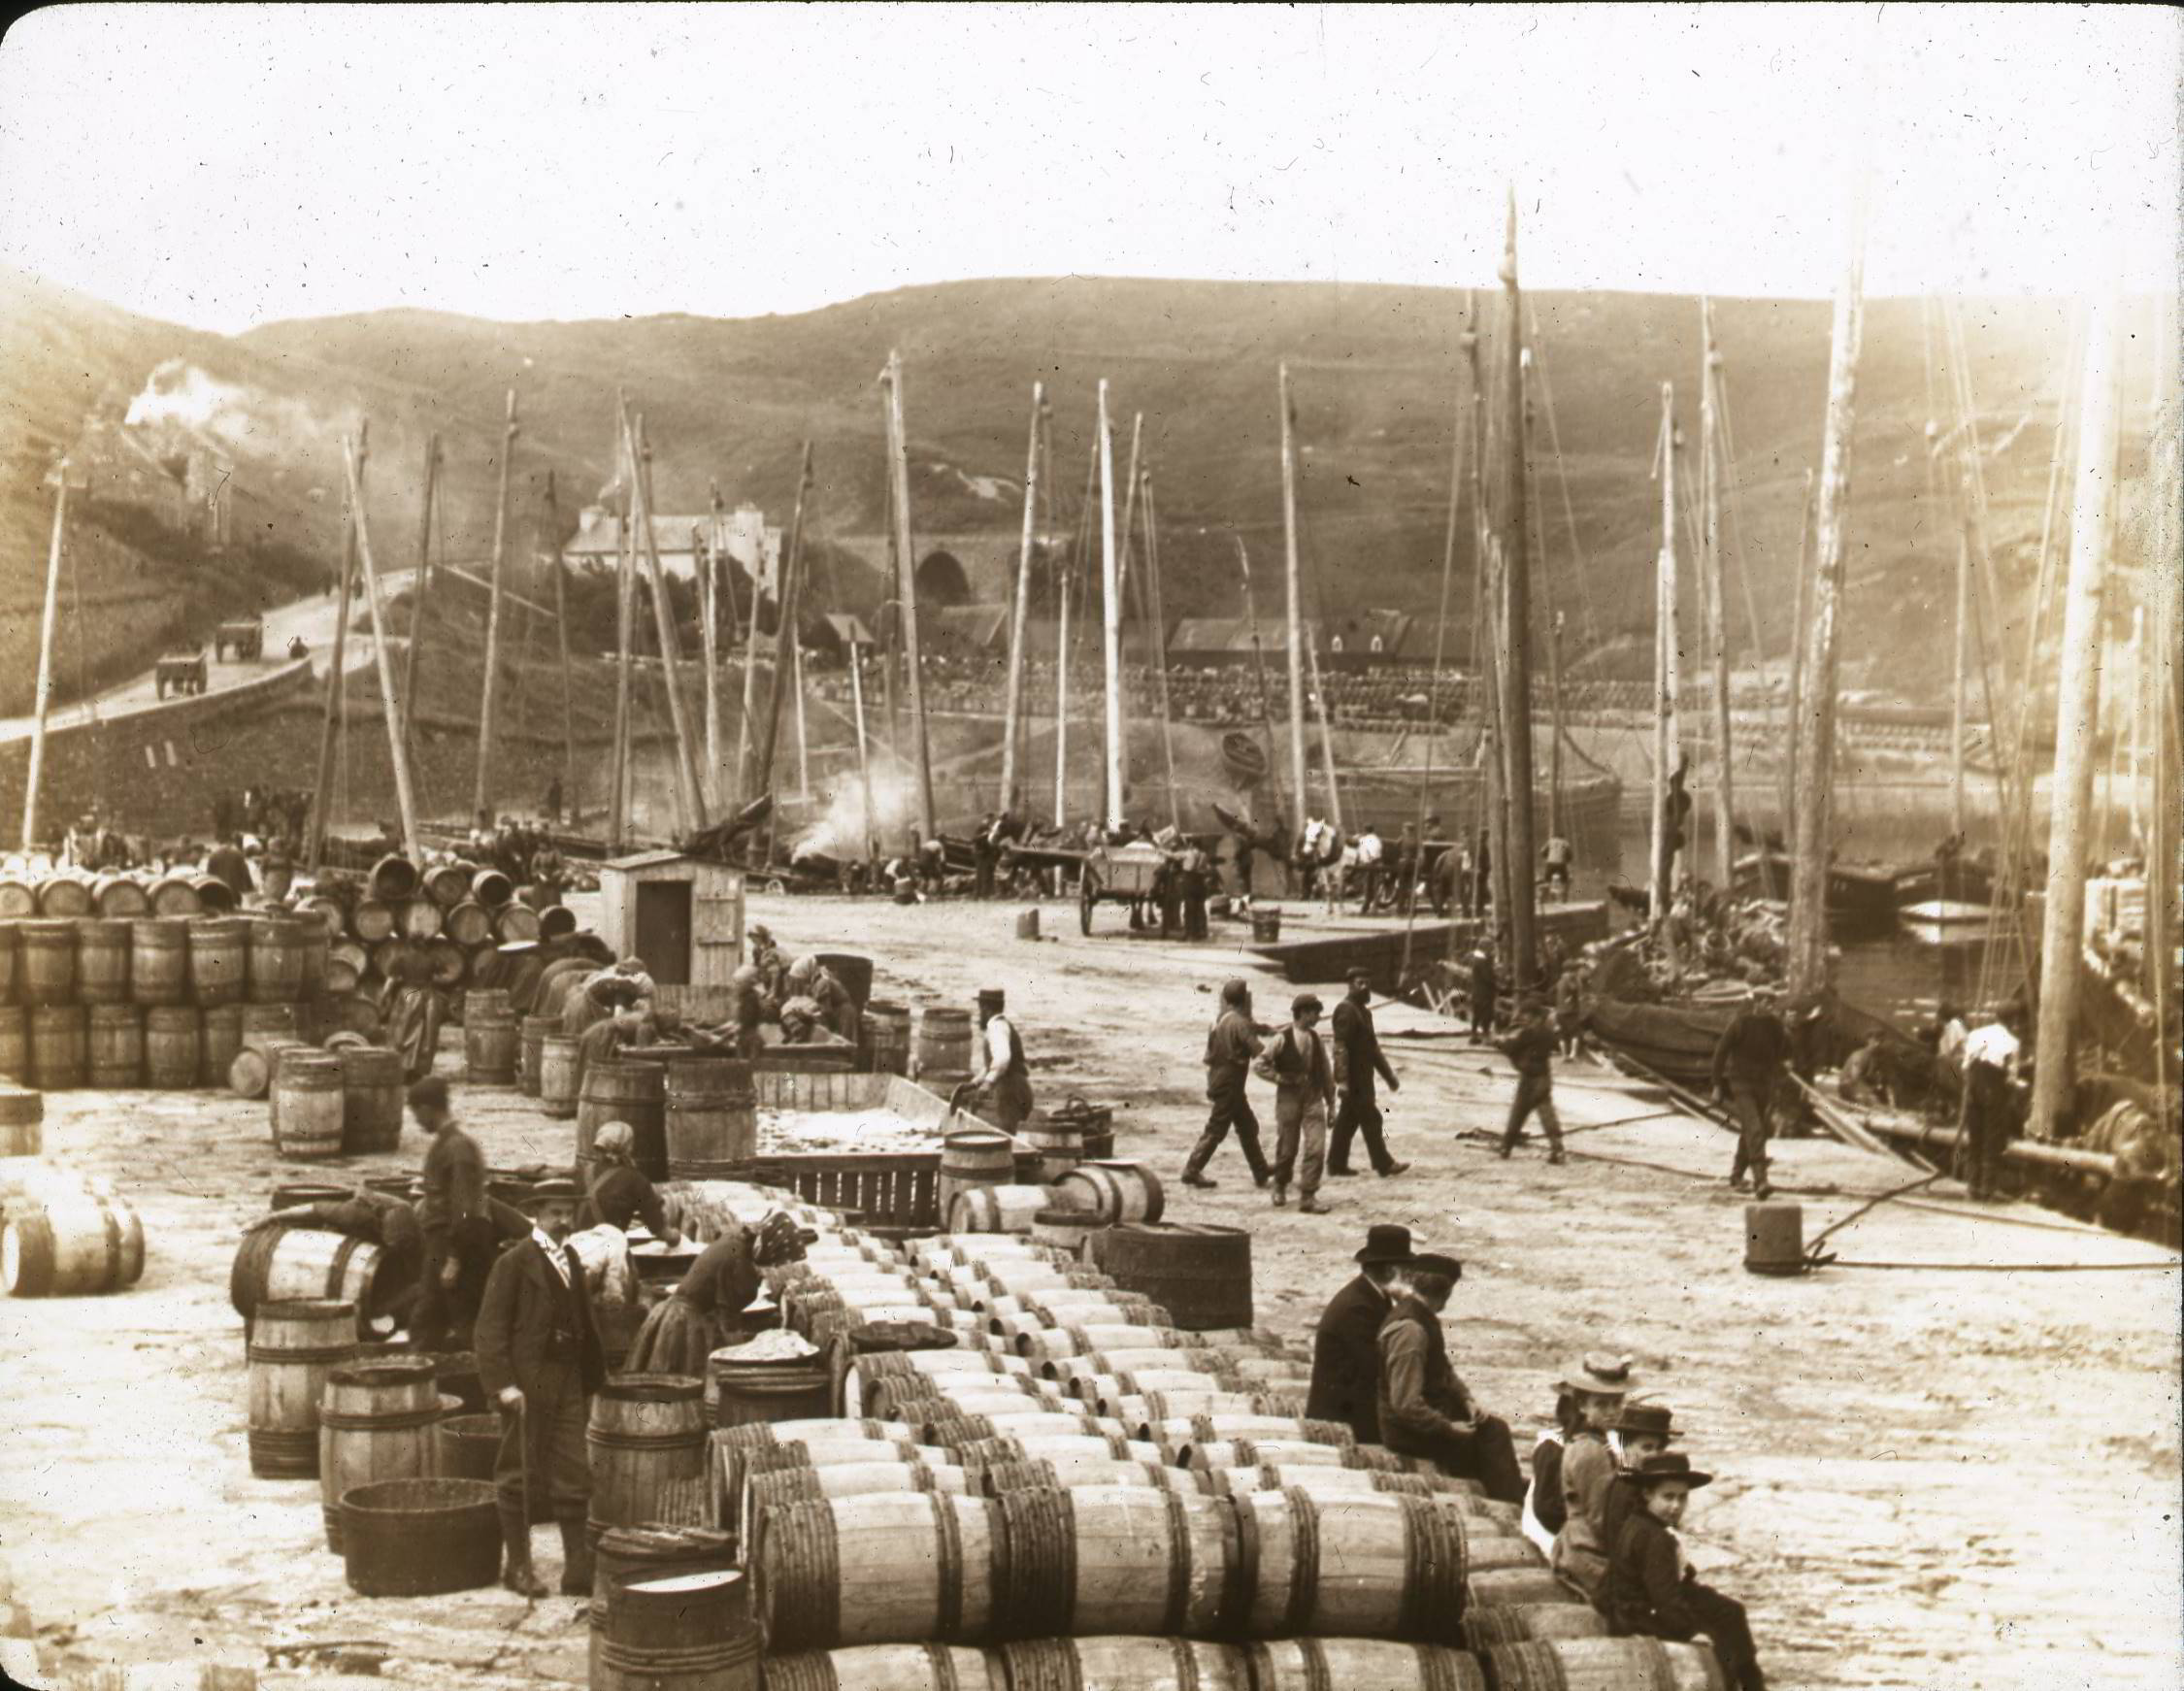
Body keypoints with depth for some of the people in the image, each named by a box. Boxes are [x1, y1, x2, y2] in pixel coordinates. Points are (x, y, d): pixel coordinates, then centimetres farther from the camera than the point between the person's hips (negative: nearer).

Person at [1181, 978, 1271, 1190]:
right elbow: (1259, 1052, -21)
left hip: (1218, 1077, 10)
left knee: (1248, 1126, 15)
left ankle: (1261, 1174, 21)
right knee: (1216, 1129, -3)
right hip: (1229, 1083, -10)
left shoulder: (1222, 1019, 8)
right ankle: (1192, 1171, 2)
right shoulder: (1239, 1023, -18)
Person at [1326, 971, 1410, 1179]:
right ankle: (1383, 1165, -3)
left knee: (1348, 1120, 11)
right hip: (1353, 1078, -10)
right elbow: (1340, 1047, -22)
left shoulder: (1363, 1011, 17)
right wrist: (1342, 1080, -29)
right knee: (1370, 1119, -6)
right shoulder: (1346, 1010, -14)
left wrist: (1389, 1076, 25)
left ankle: (1336, 1164, 16)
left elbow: (1372, 1047, 24)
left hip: (1362, 1078, 10)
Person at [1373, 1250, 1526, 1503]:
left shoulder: (1422, 1318, 4)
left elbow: (1442, 1371, 17)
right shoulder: (1408, 1329, -27)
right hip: (1409, 1432, -9)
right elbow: (1406, 1404, -29)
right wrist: (1449, 1428, -21)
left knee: (1494, 1428, 5)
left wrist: (1467, 1400, 2)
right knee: (1490, 1436, -9)